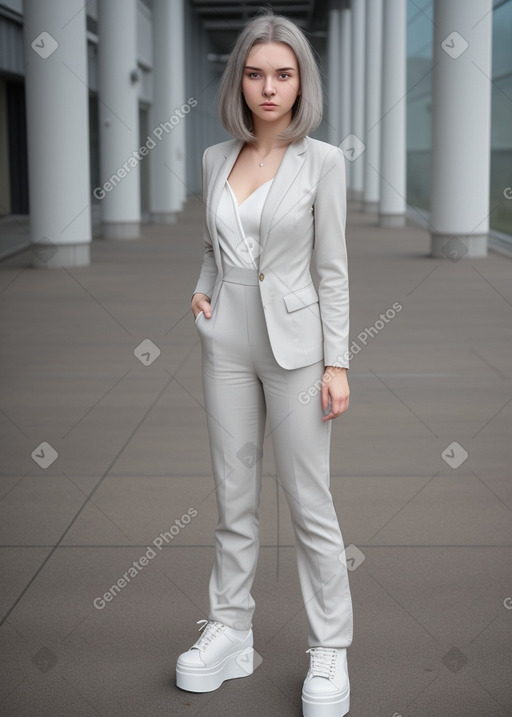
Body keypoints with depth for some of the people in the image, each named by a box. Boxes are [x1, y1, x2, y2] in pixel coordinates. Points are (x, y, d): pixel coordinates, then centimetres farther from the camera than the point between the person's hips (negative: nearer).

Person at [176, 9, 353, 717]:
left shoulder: (321, 160, -6)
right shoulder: (216, 158, 7)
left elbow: (332, 268, -5)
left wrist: (338, 362, -8)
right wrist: (201, 290, 1)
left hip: (294, 341, -4)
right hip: (226, 340, 4)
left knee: (310, 502, 1)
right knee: (234, 496, 11)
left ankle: (329, 650, 13)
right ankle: (229, 631, 23)